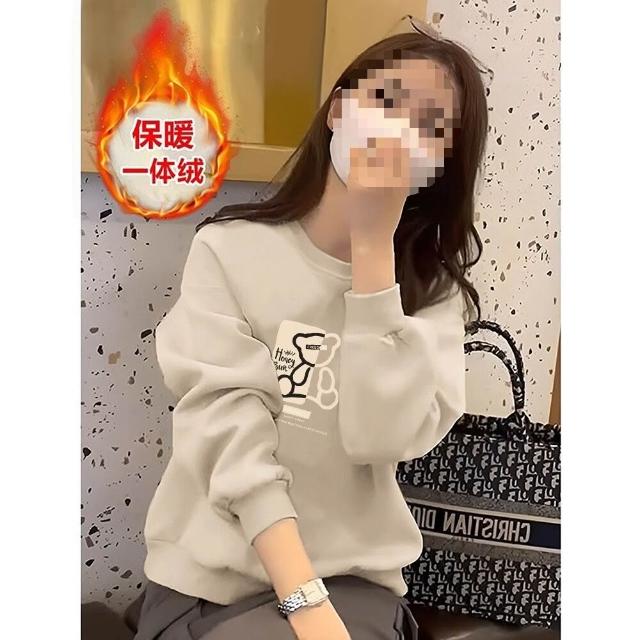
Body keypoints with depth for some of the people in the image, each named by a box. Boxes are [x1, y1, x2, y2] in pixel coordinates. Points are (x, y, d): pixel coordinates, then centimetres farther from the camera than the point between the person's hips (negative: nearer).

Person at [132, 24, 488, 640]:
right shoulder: (228, 249, -6)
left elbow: (384, 436, -15)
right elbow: (230, 430, -14)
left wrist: (373, 245, -18)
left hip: (355, 580, 3)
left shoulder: (433, 286, 1)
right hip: (210, 577, -2)